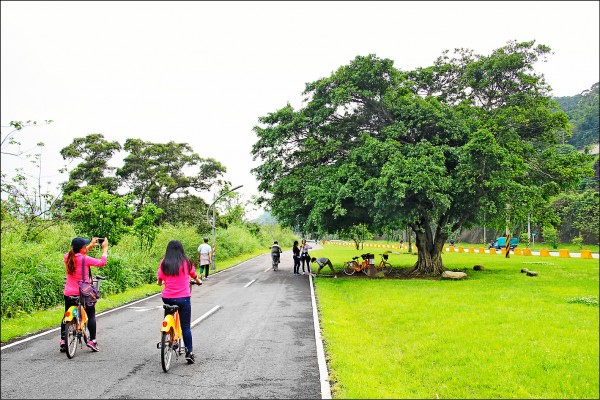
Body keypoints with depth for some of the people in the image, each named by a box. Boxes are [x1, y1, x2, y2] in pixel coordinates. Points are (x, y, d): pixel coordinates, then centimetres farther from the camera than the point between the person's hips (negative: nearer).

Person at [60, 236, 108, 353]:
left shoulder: (67, 257, -3)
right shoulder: (85, 259, -18)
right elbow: (102, 262, -9)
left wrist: (91, 245, 23)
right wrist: (105, 248, 4)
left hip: (68, 294, 5)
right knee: (91, 315, 11)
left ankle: (63, 342, 19)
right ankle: (92, 341, 7)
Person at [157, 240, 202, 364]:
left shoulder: (164, 263, -2)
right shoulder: (186, 262, -2)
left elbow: (159, 280, 3)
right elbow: (194, 276, 14)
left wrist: (160, 282, 27)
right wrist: (199, 281, 36)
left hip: (167, 298, 1)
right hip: (183, 298, -1)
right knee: (186, 327, 7)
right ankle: (189, 353, 8)